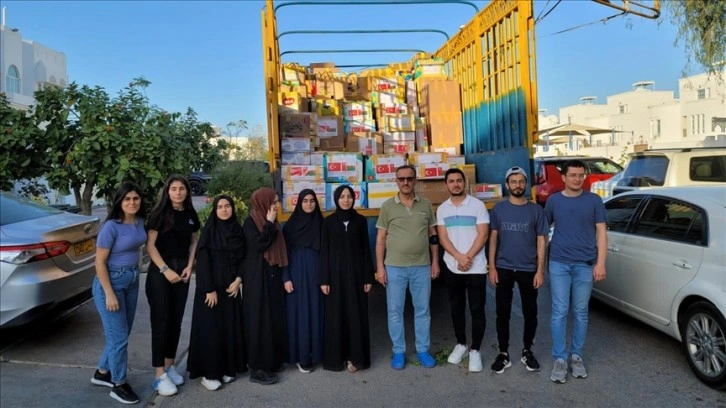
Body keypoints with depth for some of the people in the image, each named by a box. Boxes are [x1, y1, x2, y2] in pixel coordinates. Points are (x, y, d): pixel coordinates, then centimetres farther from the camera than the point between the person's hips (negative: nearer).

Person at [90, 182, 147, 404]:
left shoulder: (139, 222, 1)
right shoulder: (111, 226, -19)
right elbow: (99, 262, -17)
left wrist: (134, 274, 13)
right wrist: (109, 294, -18)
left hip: (132, 280, 7)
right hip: (111, 282, -7)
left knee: (122, 333, 17)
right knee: (118, 336, 1)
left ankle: (102, 373, 36)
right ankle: (119, 385, 17)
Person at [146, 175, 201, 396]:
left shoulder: (191, 215, 4)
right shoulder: (160, 213, -9)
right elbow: (150, 245, -11)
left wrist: (189, 266, 0)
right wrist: (165, 270, -15)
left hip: (181, 271, 5)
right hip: (160, 271, -4)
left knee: (176, 320, 10)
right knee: (161, 321, -3)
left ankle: (170, 365, 24)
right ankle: (159, 374, 3)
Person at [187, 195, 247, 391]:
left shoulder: (238, 230, 6)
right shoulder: (209, 230, -8)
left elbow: (243, 258, 9)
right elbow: (202, 260, -12)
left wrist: (238, 279, -5)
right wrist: (209, 289, -15)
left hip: (230, 286, 5)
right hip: (210, 286, -4)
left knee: (230, 326, 8)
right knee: (210, 328, -1)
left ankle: (227, 368, 20)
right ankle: (208, 373, 9)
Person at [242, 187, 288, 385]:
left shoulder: (271, 221, 12)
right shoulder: (250, 221, -10)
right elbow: (259, 243, -24)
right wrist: (269, 223, -14)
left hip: (273, 275, 8)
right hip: (257, 278, -8)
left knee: (274, 318, 11)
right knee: (259, 320, -5)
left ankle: (272, 360, 22)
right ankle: (257, 368, 1)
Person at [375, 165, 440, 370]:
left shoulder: (426, 204, 4)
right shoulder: (388, 206, -1)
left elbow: (432, 235, 9)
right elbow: (380, 238, 0)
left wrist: (435, 261, 4)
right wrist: (379, 266, -4)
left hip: (422, 266, 1)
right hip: (394, 267, -1)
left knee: (422, 310, 10)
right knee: (395, 311, 6)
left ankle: (423, 350, 24)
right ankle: (399, 351, 20)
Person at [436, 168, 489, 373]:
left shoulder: (477, 205, -3)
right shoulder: (442, 209, 6)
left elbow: (483, 235, -8)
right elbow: (443, 238, -1)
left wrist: (468, 258, -15)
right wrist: (459, 257, -15)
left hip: (476, 268, -3)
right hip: (452, 267, 3)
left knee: (477, 309, 1)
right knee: (456, 308, 13)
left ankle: (475, 350, 13)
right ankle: (461, 344, 29)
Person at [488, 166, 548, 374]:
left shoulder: (536, 210, 0)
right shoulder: (498, 209, 1)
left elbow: (541, 241, 1)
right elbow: (493, 238, 4)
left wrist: (540, 270, -5)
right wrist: (491, 267, -3)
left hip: (528, 269, 0)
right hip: (504, 268, 0)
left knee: (530, 312, 9)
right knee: (502, 312, 5)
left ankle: (527, 351, 27)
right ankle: (503, 353, 17)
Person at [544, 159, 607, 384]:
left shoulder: (594, 200, 2)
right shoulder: (553, 201, 5)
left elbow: (601, 233, 2)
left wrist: (601, 263, -6)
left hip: (585, 265, 0)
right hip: (559, 264, 0)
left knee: (580, 312, 8)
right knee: (559, 312, -1)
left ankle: (576, 356, 22)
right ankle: (560, 359, 7)